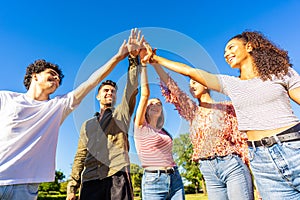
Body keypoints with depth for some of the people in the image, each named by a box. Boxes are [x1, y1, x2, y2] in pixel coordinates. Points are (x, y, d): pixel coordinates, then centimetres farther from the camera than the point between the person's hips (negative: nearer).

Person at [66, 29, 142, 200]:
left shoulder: (121, 113, 12)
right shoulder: (87, 125, 21)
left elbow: (132, 88, -3)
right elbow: (80, 157, 19)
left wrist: (133, 58, -10)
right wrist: (73, 186, 12)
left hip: (118, 176, -3)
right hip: (90, 180, 3)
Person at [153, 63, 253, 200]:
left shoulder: (226, 107, 3)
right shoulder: (193, 112, 11)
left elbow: (241, 139, 0)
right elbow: (172, 88, 6)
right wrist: (155, 63, 2)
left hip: (232, 165, -3)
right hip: (209, 171, 3)